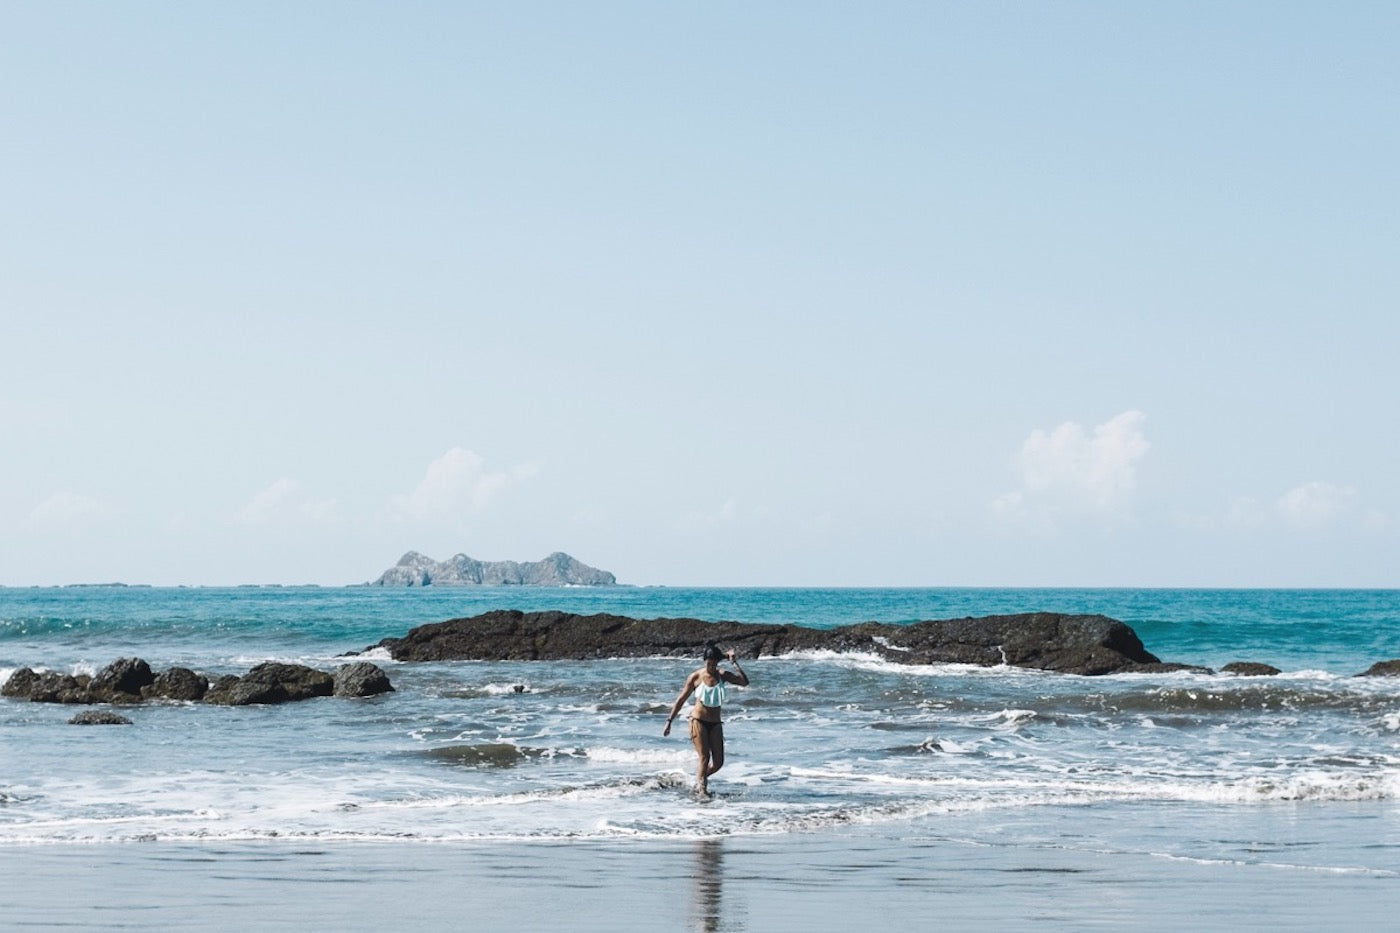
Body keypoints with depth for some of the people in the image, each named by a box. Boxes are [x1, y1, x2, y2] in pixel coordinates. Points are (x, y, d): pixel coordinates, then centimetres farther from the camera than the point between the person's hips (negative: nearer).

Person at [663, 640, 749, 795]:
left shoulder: (722, 675, 0)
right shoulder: (695, 677, -5)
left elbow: (744, 682, -14)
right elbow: (681, 700, 1)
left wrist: (735, 663, -18)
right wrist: (669, 721, 0)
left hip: (715, 724, 3)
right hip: (698, 721, -3)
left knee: (718, 762, 1)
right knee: (705, 758, -13)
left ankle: (701, 777, 29)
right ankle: (702, 788, -4)